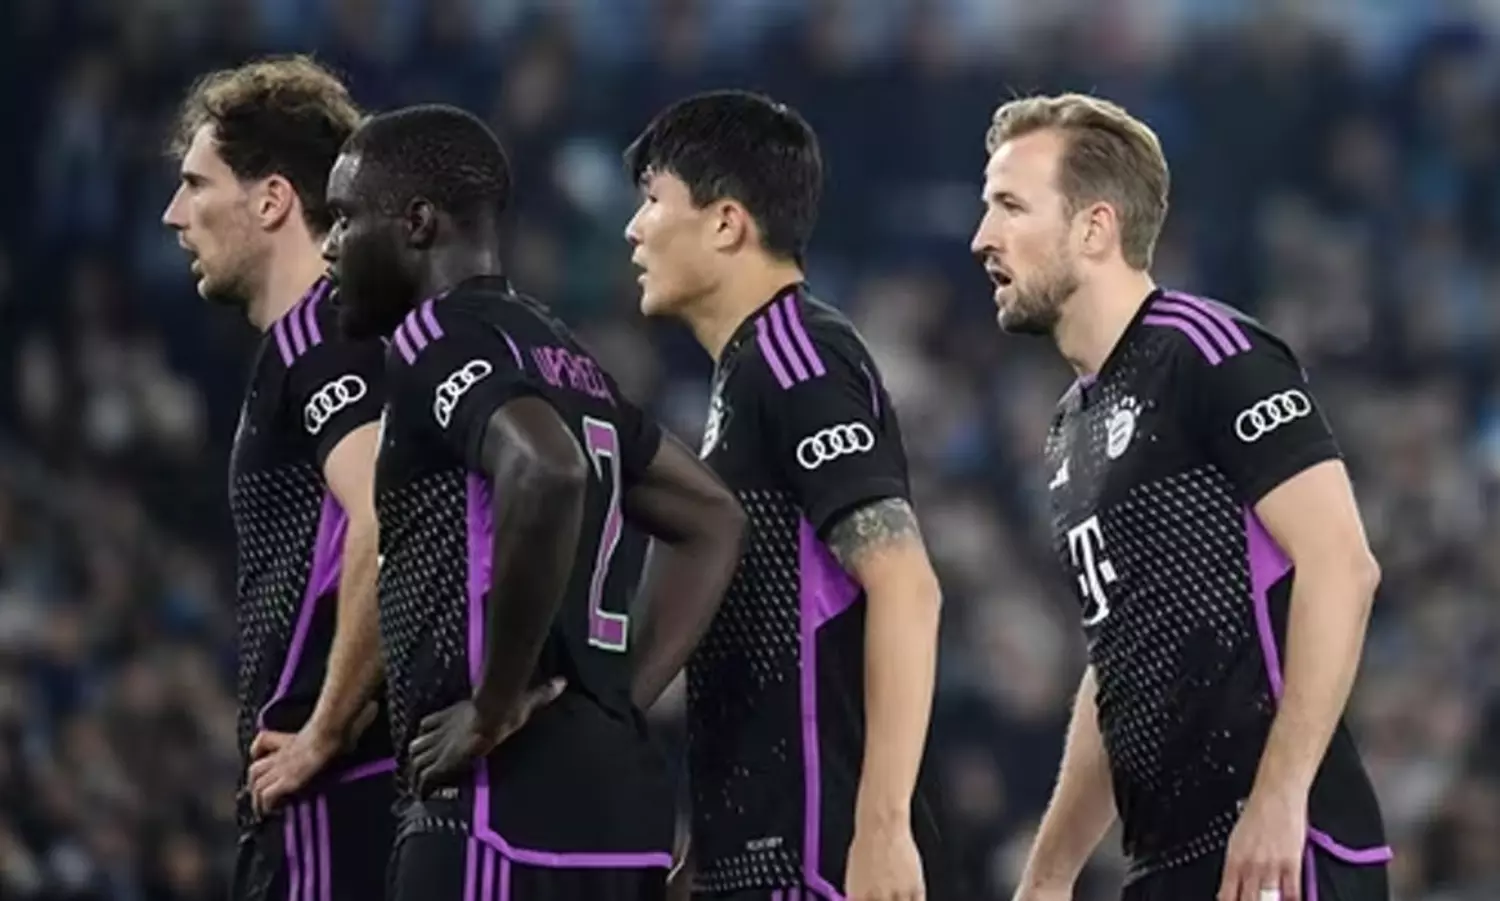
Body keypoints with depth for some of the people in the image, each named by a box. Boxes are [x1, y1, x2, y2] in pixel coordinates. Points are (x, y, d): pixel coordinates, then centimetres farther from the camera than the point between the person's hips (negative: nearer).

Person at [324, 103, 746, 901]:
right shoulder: (560, 357, 21)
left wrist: (498, 705, -20)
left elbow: (546, 476, -29)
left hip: (505, 802, -10)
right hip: (607, 791, 10)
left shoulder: (444, 343, -8)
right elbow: (712, 521, 28)